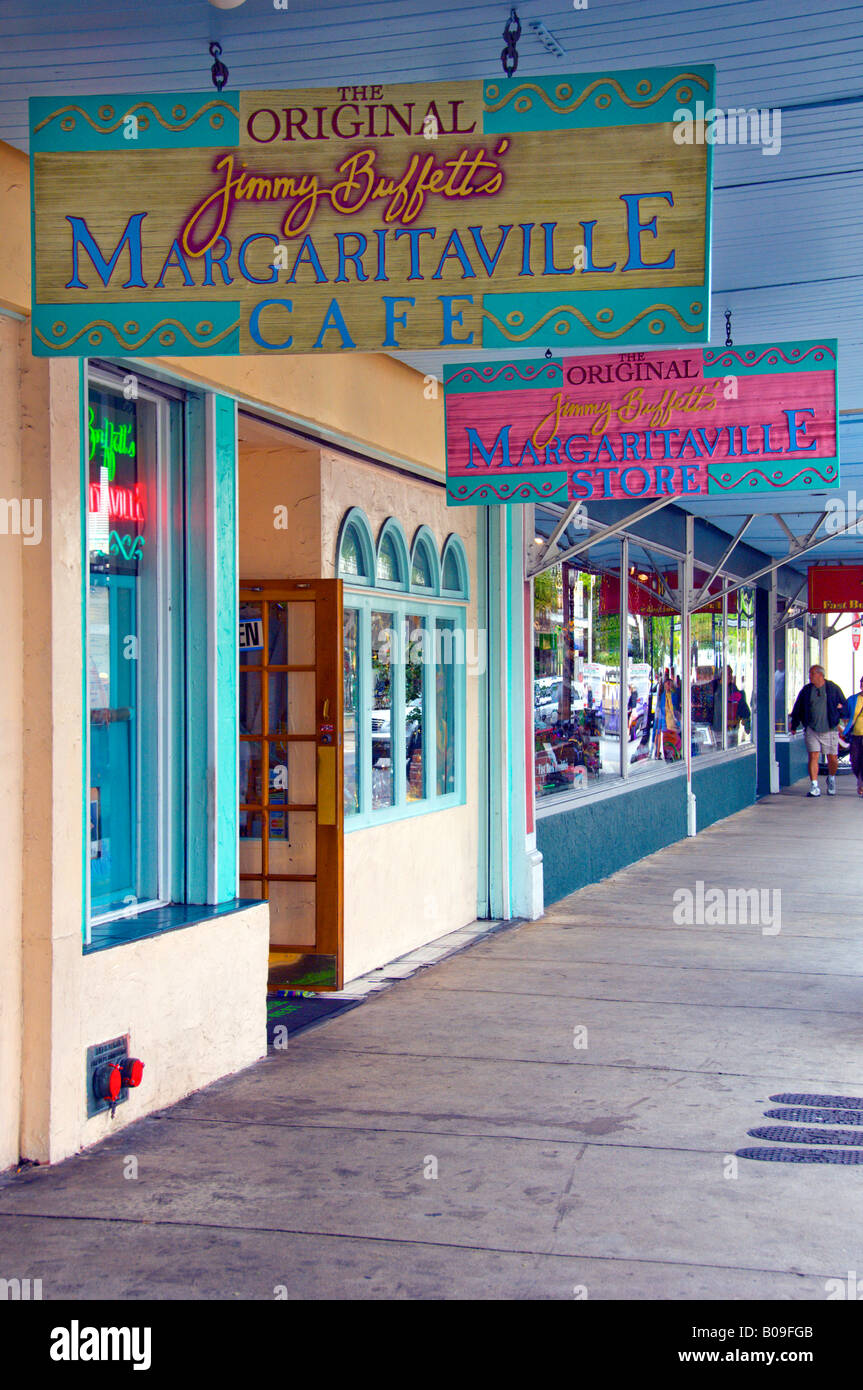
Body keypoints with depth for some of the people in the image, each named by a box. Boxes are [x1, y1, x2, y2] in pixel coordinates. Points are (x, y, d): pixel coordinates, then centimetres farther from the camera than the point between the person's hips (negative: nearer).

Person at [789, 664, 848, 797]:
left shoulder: (833, 688, 2)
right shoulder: (806, 690, 7)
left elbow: (846, 708, 9)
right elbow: (797, 709, 14)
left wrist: (840, 708, -11)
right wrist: (794, 726, 14)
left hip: (830, 730, -1)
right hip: (812, 730, 1)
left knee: (832, 759, 4)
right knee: (813, 756, -8)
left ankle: (831, 778, 33)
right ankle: (814, 787, -5)